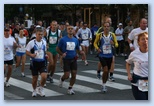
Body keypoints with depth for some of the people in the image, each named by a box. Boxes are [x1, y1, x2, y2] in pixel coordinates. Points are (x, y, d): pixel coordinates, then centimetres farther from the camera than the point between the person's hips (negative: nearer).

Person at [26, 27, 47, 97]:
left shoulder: (44, 42, 3)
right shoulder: (31, 43, -10)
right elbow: (27, 52, -5)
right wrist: (31, 55, -24)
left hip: (42, 63, 2)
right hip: (34, 63, -2)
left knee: (44, 77, -15)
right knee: (34, 78, 8)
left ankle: (41, 89, 11)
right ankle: (34, 90, 33)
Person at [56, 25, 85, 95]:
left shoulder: (76, 40, 6)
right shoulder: (63, 39, -6)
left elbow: (77, 49, 16)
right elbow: (57, 49, 1)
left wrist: (80, 52, -7)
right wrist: (62, 54, -17)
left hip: (73, 59, 4)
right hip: (66, 60, -4)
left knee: (74, 75, 0)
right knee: (67, 75, -7)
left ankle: (70, 88, 17)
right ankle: (62, 79, 29)